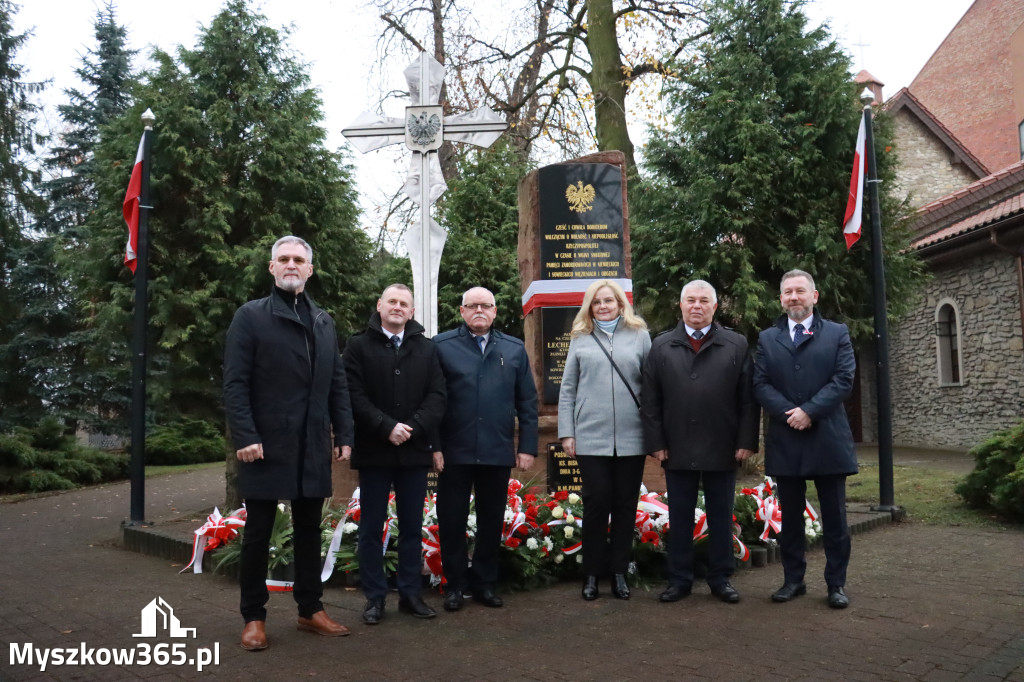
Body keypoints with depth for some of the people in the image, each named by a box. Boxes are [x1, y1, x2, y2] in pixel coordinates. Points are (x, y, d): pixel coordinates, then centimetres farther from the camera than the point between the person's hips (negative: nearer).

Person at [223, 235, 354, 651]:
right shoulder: (251, 316, -1)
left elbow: (337, 384, 13)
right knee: (258, 533, 6)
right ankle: (254, 617, 18)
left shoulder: (324, 322, 14)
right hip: (266, 445, -4)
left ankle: (310, 609, 24)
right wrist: (245, 437, -16)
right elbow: (235, 383, -8)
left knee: (309, 530, 12)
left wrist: (344, 435, 6)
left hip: (313, 447, 5)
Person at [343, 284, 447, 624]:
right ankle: (375, 597, 15)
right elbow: (355, 396, -8)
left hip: (414, 451, 2)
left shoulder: (426, 348, 8)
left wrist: (413, 427, -14)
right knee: (371, 527, 5)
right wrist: (387, 427, -18)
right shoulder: (358, 346, 2)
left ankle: (411, 593, 20)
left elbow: (437, 396, 1)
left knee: (412, 526, 9)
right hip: (374, 451, -2)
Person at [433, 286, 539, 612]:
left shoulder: (515, 349, 9)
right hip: (454, 453, -2)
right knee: (451, 521, 7)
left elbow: (527, 402, 8)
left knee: (492, 521, 11)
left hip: (498, 452, 2)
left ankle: (485, 582, 25)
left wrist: (527, 446, 2)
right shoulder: (441, 346, 1)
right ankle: (455, 584, 22)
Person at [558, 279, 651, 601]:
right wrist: (566, 432, 2)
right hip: (591, 438, 0)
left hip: (631, 438, 1)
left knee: (625, 505, 7)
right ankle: (592, 574, 15)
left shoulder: (640, 336, 7)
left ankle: (619, 572, 19)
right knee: (596, 505, 2)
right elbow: (567, 389, 8)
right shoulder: (580, 340, 8)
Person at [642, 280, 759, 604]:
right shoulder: (661, 346, 7)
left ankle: (721, 579, 21)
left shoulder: (737, 345, 4)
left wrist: (746, 442, -6)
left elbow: (748, 398, 0)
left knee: (721, 518, 9)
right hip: (677, 451, 1)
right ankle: (679, 580, 18)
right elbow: (651, 401, 3)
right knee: (679, 518, 8)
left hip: (722, 450, 0)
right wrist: (656, 443, -3)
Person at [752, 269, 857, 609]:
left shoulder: (837, 333, 6)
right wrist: (789, 414, -14)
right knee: (790, 515, 9)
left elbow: (844, 379, -5)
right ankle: (793, 579, 19)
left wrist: (809, 411, -15)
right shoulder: (767, 338, 10)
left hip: (828, 439, -1)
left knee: (834, 516, 4)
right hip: (784, 441, 2)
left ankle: (836, 583, 14)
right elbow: (760, 384, 1)